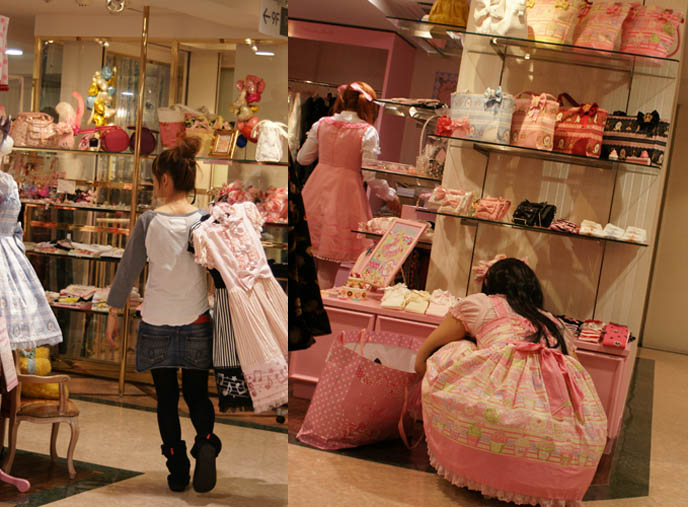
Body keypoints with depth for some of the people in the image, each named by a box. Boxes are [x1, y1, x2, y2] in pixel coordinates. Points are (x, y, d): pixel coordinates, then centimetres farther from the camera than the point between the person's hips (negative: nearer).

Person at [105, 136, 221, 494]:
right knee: (196, 394, 14)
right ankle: (205, 441, -13)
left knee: (166, 398, 12)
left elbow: (128, 270, -3)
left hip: (157, 324, -1)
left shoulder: (148, 222, -9)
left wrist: (113, 313, 7)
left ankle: (177, 471, 12)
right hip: (196, 323, 1)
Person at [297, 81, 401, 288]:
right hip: (346, 195, -4)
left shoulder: (322, 124, 3)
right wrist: (390, 196, 5)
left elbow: (303, 158, 10)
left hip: (317, 192, 4)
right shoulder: (368, 132, -8)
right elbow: (371, 176, -10)